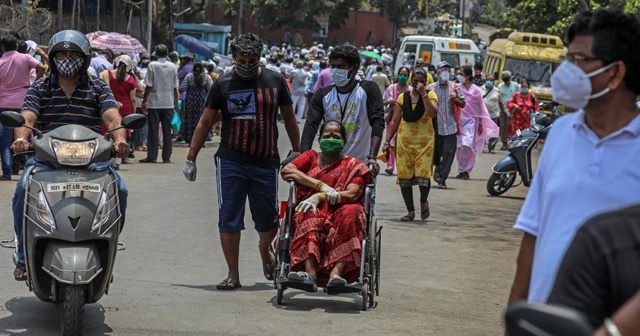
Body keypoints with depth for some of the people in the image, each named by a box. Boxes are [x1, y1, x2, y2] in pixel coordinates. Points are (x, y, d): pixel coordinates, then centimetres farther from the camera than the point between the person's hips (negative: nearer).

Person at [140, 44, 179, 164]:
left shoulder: (152, 66, -6)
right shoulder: (173, 67, 2)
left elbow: (148, 86, -7)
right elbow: (175, 88, 5)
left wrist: (144, 101, 1)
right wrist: (176, 103, 13)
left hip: (154, 103, -2)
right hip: (169, 103, 2)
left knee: (153, 131, 2)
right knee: (167, 131, 5)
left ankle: (152, 156, 1)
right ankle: (166, 157, 5)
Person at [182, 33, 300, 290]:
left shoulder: (275, 81, 4)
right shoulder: (223, 85, 1)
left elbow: (289, 117, 14)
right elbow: (205, 123, 6)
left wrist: (297, 153, 14)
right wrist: (191, 158, 5)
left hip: (266, 162, 1)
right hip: (230, 162, -1)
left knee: (269, 221, 7)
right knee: (229, 221, -2)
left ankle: (265, 251, 40)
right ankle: (233, 275, 6)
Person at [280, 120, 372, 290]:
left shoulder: (353, 165, 20)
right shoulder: (311, 157, 25)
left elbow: (352, 194, 0)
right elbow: (286, 171, 3)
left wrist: (319, 197, -14)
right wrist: (322, 186, -7)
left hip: (339, 213, 0)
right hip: (313, 209, 1)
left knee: (351, 212, -34)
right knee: (310, 215, -35)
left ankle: (336, 272, -50)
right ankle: (310, 273, -55)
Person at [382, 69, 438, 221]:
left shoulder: (431, 96, 3)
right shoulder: (403, 97, 9)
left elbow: (433, 113, -17)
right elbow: (394, 121, 11)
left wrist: (423, 94, -17)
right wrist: (387, 141, 6)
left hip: (425, 141, -2)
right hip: (404, 141, 3)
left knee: (423, 174, -12)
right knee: (404, 176, 0)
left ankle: (424, 201, 17)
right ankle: (410, 211, 11)